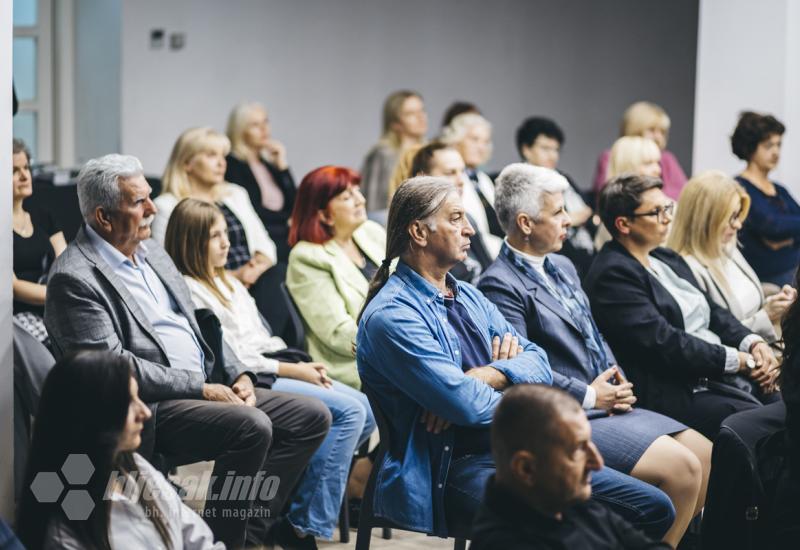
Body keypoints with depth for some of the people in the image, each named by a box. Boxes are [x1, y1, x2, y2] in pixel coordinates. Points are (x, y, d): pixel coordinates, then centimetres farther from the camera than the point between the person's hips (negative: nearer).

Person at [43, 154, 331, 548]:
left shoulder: (151, 251, 16)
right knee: (252, 426, -30)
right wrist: (201, 389, -18)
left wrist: (236, 374, 4)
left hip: (206, 386, 9)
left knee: (312, 417, -1)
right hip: (149, 410, -9)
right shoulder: (75, 278, -13)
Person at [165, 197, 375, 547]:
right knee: (348, 413, -22)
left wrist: (302, 364, 2)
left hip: (273, 369, 9)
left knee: (366, 412, -4)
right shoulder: (189, 291, -7)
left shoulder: (227, 282, 22)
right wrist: (292, 370, -12)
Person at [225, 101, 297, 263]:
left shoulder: (270, 163, 22)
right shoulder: (232, 164, 2)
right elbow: (250, 210, -7)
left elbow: (293, 205, 12)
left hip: (285, 237, 7)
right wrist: (287, 219, 3)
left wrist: (282, 166, 6)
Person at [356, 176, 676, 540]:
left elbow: (539, 364, 13)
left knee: (654, 508, -3)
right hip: (455, 467, -9)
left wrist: (488, 376, -8)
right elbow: (470, 407, -18)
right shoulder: (391, 316, -11)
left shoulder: (469, 297, 18)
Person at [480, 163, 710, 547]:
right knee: (682, 468, -19)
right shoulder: (500, 285, -14)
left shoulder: (563, 267, 17)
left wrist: (618, 382, 5)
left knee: (706, 456, 3)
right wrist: (589, 396, -13)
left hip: (604, 404, 10)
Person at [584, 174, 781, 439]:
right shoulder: (612, 275, -10)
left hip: (724, 377, 9)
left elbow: (714, 313, 20)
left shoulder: (667, 259, 19)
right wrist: (739, 360, -12)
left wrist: (753, 344, 0)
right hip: (681, 395, -9)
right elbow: (663, 343, -17)